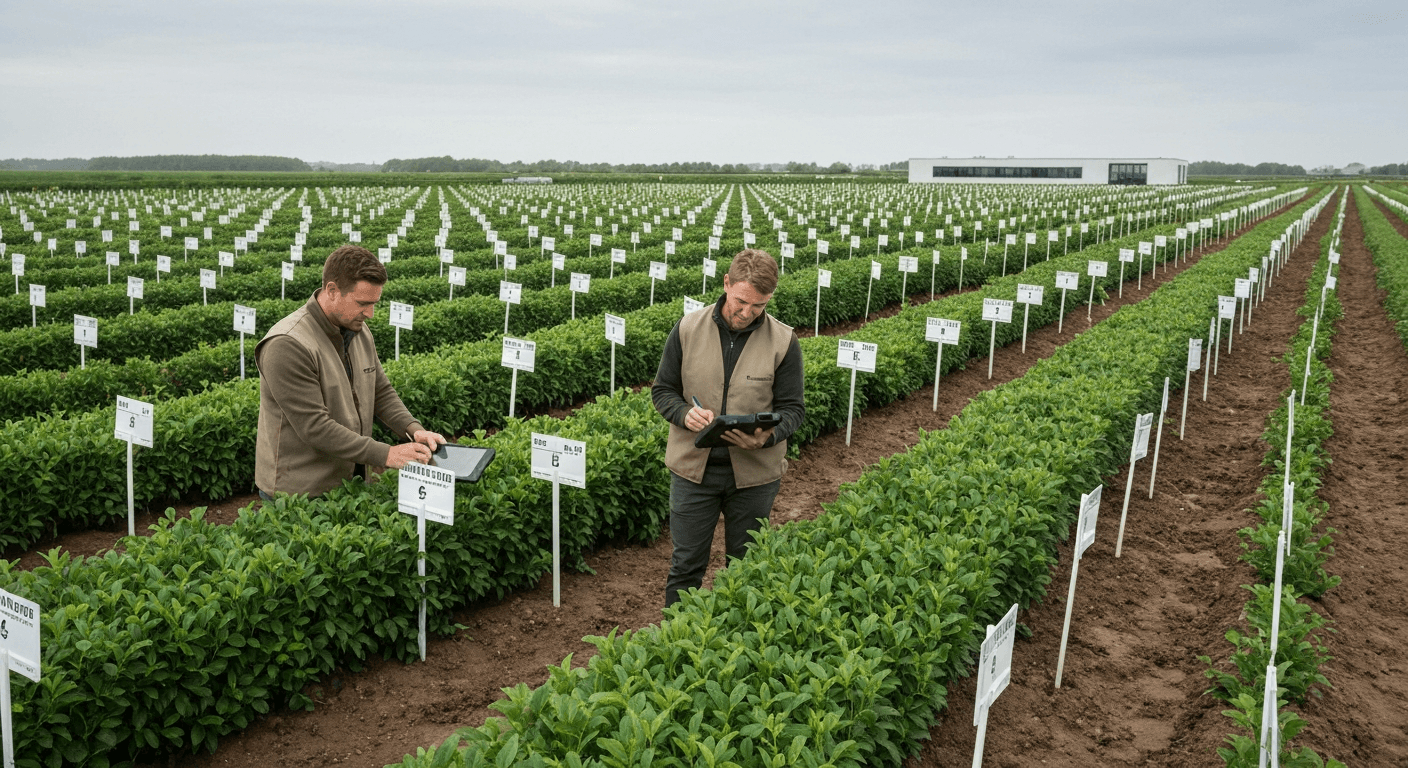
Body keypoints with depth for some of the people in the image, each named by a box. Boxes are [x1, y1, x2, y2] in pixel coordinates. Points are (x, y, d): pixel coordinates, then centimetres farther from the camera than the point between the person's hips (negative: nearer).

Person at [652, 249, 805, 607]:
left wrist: (767, 437, -24)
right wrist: (685, 414, -18)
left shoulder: (783, 342, -7)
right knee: (686, 563, 9)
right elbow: (662, 390, 4)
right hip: (693, 468, 0)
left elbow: (792, 408, -3)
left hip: (754, 472, 0)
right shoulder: (688, 329, -5)